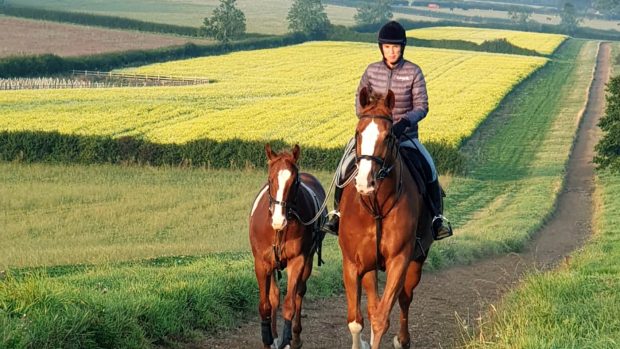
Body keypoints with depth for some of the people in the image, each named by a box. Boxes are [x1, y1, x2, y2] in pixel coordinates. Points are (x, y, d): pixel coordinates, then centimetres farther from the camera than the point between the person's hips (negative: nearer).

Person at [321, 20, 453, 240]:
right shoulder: (372, 71, 2)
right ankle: (337, 213, 2)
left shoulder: (413, 72, -5)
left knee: (428, 168, -23)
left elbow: (421, 106, -7)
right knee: (347, 167, -17)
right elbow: (360, 102, 9)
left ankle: (437, 216, -5)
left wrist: (405, 122, -25)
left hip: (405, 135, -2)